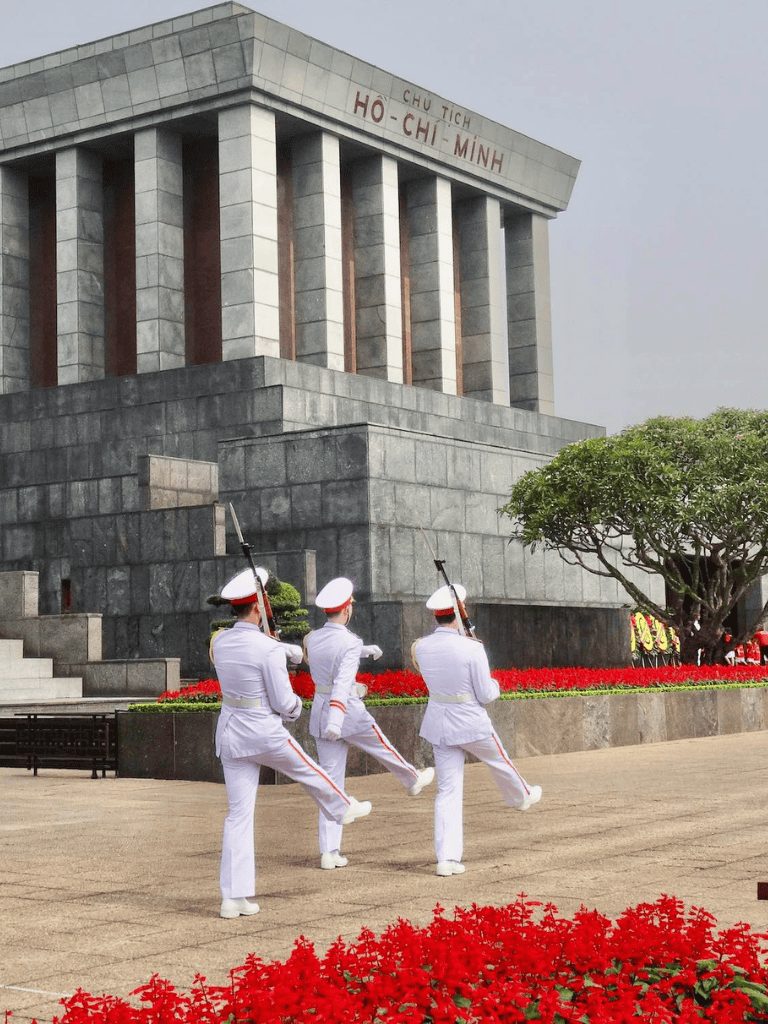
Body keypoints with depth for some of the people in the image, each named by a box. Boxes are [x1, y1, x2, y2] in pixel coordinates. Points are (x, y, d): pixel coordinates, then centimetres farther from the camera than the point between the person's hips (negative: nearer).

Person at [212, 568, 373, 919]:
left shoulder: (220, 642, 0)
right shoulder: (269, 649, -20)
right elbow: (284, 703, -15)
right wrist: (296, 705, 8)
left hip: (229, 732, 5)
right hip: (265, 733, -5)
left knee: (239, 813, 7)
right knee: (308, 771, 25)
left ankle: (233, 897, 7)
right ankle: (344, 808, 55)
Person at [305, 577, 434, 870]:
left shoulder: (312, 639, 4)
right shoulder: (350, 643, -18)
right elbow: (342, 683, -31)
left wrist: (367, 650, 40)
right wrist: (335, 721, -40)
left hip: (319, 712, 6)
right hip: (348, 713, -6)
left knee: (331, 782, 7)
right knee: (382, 748, 24)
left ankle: (329, 852, 4)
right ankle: (414, 779, 54)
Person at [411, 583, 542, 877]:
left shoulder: (422, 647, -6)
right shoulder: (472, 649, -21)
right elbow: (486, 695, -15)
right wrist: (494, 685, 9)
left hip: (439, 725, 4)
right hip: (472, 725, -4)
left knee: (448, 790, 8)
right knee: (499, 761, 27)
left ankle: (447, 858, 4)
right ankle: (521, 797, 57)